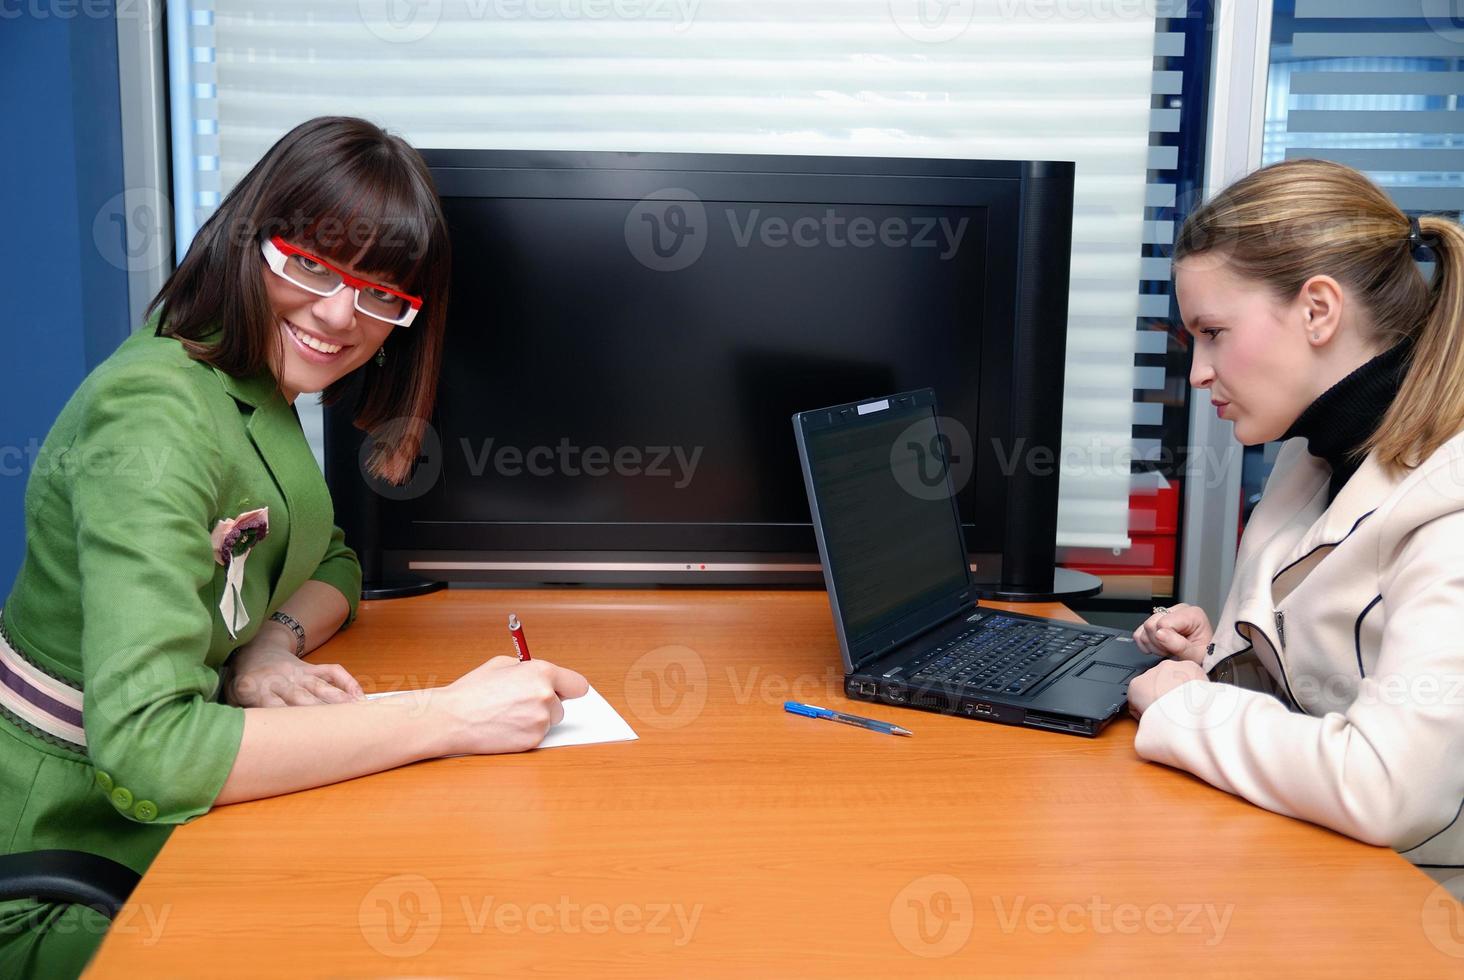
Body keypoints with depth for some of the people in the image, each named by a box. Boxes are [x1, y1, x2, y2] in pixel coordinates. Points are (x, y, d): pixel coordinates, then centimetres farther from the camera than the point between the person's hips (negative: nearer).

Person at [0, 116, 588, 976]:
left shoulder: (260, 383, 0)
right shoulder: (158, 416, -26)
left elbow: (334, 564, 12)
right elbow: (143, 751, -35)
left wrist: (273, 647, -11)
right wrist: (446, 720, -32)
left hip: (165, 825, 7)